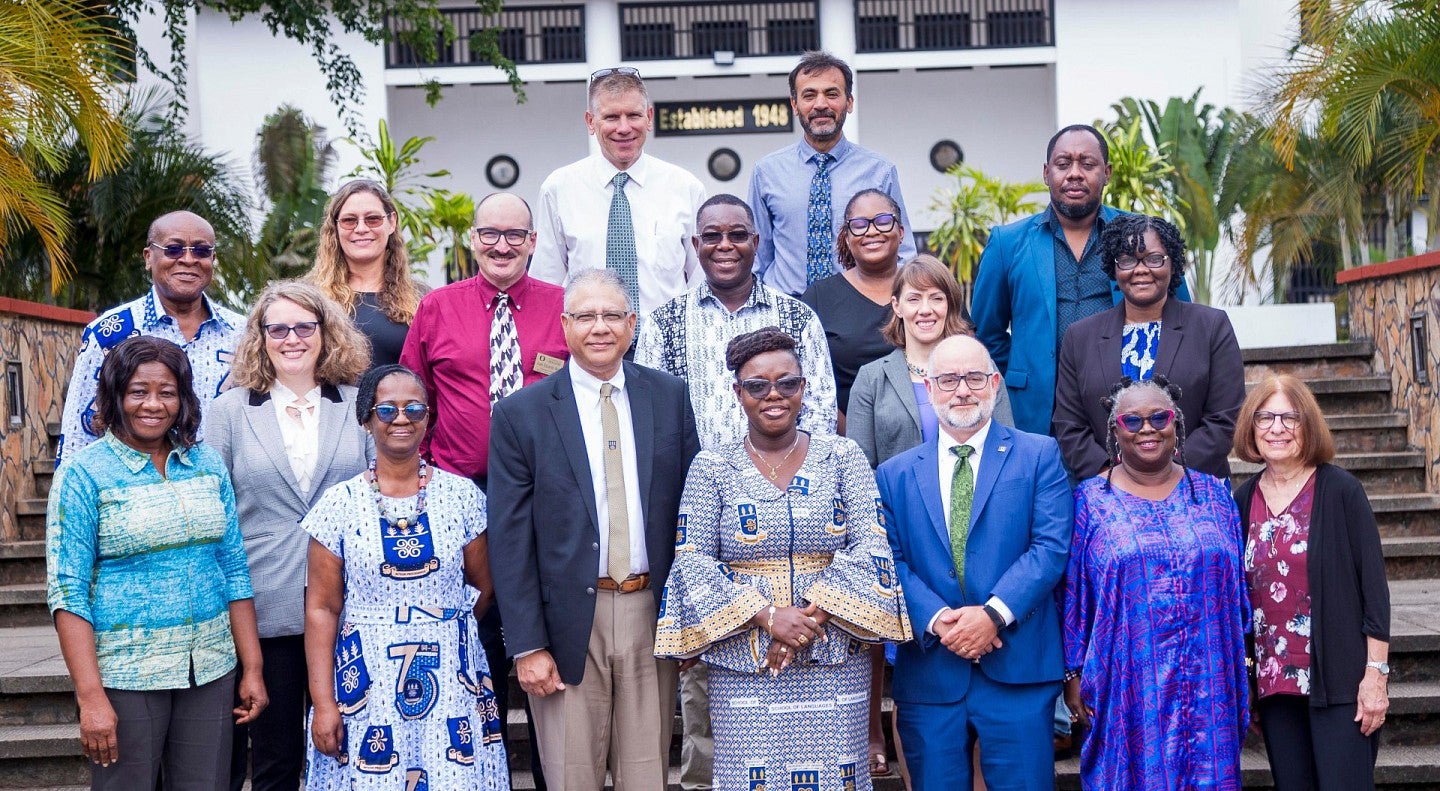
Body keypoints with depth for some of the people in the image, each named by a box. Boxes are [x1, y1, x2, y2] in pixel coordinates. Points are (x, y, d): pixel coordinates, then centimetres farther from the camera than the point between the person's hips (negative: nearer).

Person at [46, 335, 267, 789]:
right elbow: (68, 592, -10)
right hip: (126, 678, -4)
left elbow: (235, 572, 10)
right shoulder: (84, 474, -6)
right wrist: (90, 697, -16)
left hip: (210, 672, 4)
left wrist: (253, 668, 6)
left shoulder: (207, 465, 7)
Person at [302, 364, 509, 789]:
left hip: (451, 679, 1)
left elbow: (483, 588, 10)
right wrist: (323, 703, -7)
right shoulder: (340, 503, -2)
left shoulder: (462, 495, 0)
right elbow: (322, 609, -3)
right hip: (367, 683, -1)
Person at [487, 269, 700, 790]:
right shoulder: (520, 413, -3)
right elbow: (510, 540, -4)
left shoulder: (670, 397, 4)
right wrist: (527, 645, -8)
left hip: (652, 613, 2)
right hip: (571, 618, -2)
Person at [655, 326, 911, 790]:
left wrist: (815, 614, -15)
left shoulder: (844, 458, 6)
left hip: (835, 665, 1)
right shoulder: (711, 468, 4)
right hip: (744, 670, 0)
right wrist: (767, 617, -15)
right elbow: (692, 563, -4)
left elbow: (870, 549, -2)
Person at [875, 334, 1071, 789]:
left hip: (1018, 668, -2)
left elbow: (1051, 546, -5)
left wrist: (994, 614, -16)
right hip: (928, 674, 2)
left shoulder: (1039, 456, 5)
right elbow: (892, 562, 2)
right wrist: (936, 620, -15)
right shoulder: (895, 474, 10)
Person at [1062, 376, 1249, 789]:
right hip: (1126, 688, -2)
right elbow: (1072, 597, 2)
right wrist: (1074, 673, 0)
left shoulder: (1213, 494, 9)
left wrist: (1241, 670, 9)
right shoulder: (1090, 501, 2)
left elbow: (1237, 589, 11)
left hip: (1208, 686, 2)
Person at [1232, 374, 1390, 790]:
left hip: (1339, 679, -4)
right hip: (1275, 679, 4)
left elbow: (1373, 583, -6)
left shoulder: (1340, 490, -5)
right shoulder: (1243, 500, 7)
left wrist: (1376, 673, -10)